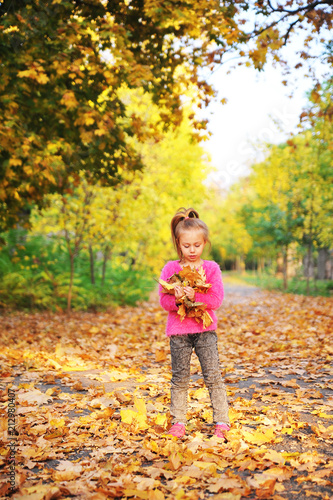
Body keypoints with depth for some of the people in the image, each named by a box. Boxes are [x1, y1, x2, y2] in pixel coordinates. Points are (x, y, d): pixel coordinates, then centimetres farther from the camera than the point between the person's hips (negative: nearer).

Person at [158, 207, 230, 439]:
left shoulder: (211, 268, 1)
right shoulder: (170, 268, 2)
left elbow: (216, 300, -7)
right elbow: (163, 300, -3)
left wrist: (194, 296, -23)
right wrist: (177, 299, -25)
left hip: (205, 329, 0)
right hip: (178, 330, 1)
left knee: (213, 375, -2)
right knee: (180, 378, 8)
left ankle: (222, 421, 8)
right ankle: (178, 421, 20)